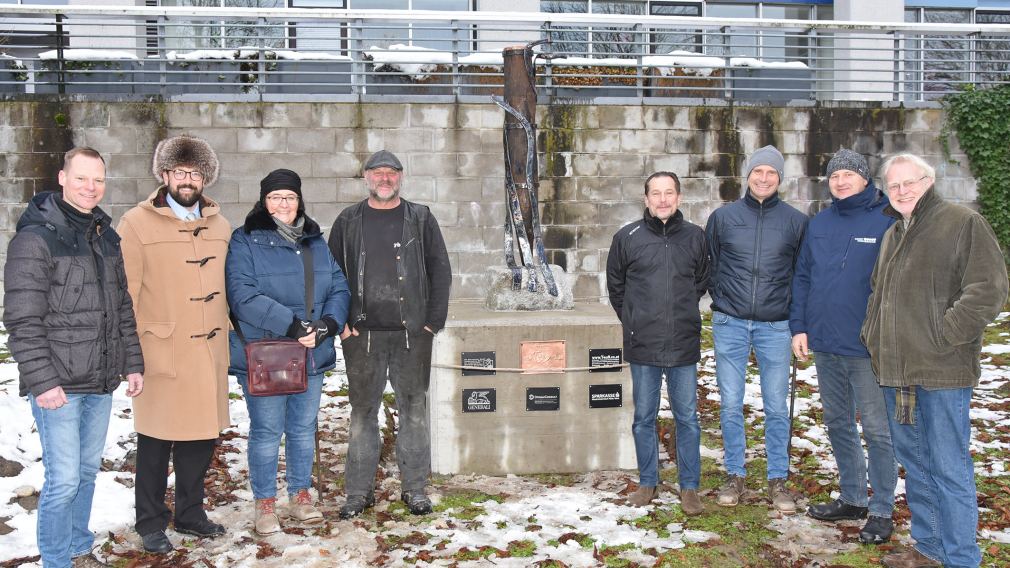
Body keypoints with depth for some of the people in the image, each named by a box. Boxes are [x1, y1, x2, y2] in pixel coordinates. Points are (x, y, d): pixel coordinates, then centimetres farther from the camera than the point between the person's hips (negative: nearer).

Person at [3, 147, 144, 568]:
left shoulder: (106, 237, 12)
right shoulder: (34, 238, -10)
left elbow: (122, 308, 17)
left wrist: (133, 364, 13)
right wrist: (42, 381, -18)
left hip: (102, 383, 7)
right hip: (58, 385, -6)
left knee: (88, 470, 16)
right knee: (64, 480, -4)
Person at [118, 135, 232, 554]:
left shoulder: (219, 226, 11)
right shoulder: (137, 224, -4)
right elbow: (125, 294, -7)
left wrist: (227, 337, 12)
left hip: (209, 353, 5)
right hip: (161, 353, -4)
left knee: (201, 434, 12)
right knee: (157, 440, 6)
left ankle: (190, 512, 30)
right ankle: (151, 522, 23)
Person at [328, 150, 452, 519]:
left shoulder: (420, 220, 7)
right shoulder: (348, 222, 8)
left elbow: (440, 271, 5)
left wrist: (434, 321, -4)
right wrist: (340, 323, -3)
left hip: (412, 334, 0)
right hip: (362, 334, 1)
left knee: (414, 410, 5)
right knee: (362, 411, 5)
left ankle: (415, 488, 15)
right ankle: (359, 491, 14)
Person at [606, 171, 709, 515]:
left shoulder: (695, 237, 2)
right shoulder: (628, 237, 0)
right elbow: (615, 284, 12)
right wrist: (632, 319, 10)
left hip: (684, 345, 0)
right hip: (642, 345, 0)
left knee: (687, 419, 7)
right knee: (644, 418, 10)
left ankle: (689, 487, 18)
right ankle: (648, 483, 24)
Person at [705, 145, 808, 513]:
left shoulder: (796, 221, 3)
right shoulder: (723, 217, 4)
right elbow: (708, 264, 14)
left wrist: (792, 307, 3)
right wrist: (721, 298, 7)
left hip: (775, 326, 0)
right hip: (730, 324, 1)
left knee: (776, 407, 5)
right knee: (730, 405, 5)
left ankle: (778, 481, 17)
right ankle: (735, 476, 19)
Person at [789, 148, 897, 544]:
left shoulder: (885, 223, -7)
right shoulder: (818, 224, 9)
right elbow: (801, 277, 11)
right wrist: (799, 327, 4)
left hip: (868, 347, -6)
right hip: (824, 344, 6)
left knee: (877, 430, 3)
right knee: (838, 424, 15)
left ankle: (882, 511, 15)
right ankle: (852, 499, 30)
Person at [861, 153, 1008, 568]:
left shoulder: (963, 223, -6)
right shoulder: (892, 235, 17)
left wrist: (942, 338, -16)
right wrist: (872, 335, 14)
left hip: (941, 371, -8)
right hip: (895, 371, 8)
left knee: (949, 469, -4)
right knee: (914, 463, 16)